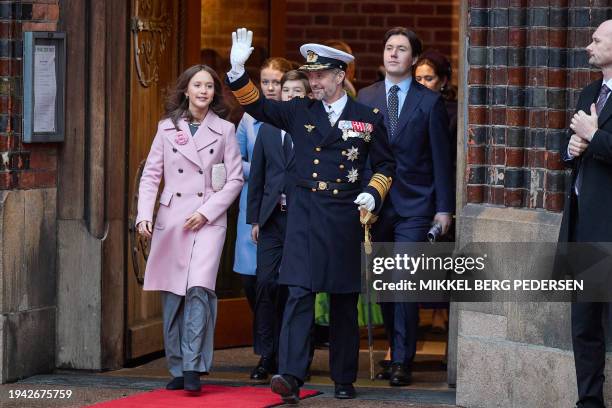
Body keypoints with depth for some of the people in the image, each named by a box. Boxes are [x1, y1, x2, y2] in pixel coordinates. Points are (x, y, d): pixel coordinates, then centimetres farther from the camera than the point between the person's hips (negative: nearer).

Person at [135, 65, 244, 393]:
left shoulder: (224, 130, 4)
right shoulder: (167, 128, 8)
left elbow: (235, 179, 3)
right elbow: (151, 175, 6)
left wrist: (206, 212, -7)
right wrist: (143, 215, -7)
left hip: (209, 220, -2)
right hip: (171, 218, 2)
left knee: (199, 289, -18)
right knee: (172, 296, 3)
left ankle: (194, 368, -15)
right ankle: (177, 369, 13)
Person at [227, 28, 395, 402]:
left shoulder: (369, 118, 4)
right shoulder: (299, 112, 8)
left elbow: (386, 165, 11)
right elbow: (257, 106, 5)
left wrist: (373, 193, -6)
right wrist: (238, 70, -10)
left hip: (346, 217, 0)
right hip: (305, 217, 0)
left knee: (344, 302, 8)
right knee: (299, 295, -12)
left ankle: (344, 379, 19)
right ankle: (291, 376, -20)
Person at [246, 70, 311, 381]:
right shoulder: (267, 130, 13)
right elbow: (257, 176, 14)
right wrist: (254, 218, 9)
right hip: (272, 217, 3)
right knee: (266, 283, -4)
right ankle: (267, 355, 1)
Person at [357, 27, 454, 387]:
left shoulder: (430, 101, 1)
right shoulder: (366, 98, 9)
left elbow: (441, 157, 1)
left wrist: (444, 207, -4)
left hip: (414, 207, -3)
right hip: (377, 204, 3)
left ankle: (402, 363, -7)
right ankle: (398, 353, 16)